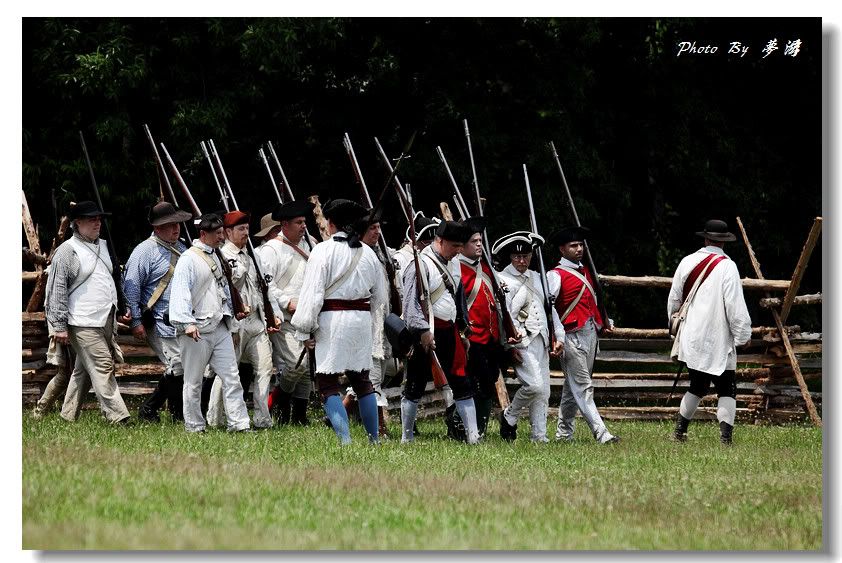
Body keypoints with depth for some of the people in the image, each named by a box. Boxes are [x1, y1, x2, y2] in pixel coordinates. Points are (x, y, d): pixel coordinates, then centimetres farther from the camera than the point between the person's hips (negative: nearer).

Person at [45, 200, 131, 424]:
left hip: (106, 321, 8)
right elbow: (57, 290, -9)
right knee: (102, 367, -12)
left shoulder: (102, 246, 17)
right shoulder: (67, 251, -8)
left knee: (83, 370, 12)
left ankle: (68, 416, 20)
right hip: (83, 324, -8)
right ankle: (118, 417, -15)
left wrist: (115, 316, 25)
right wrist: (59, 326, -12)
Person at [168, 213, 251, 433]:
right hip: (197, 331, -8)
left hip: (220, 328, 8)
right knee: (194, 382, 3)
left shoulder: (215, 257, 17)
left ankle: (239, 423, 1)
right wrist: (187, 323, -28)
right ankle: (195, 427, 10)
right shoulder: (188, 259, -9)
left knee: (231, 377, 1)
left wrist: (234, 310, 29)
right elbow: (181, 293, -18)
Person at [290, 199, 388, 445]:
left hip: (331, 318, -5)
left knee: (327, 383, -2)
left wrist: (305, 329, -7)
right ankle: (374, 439, 20)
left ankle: (345, 440, -15)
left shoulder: (324, 250, -8)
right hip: (362, 319, 5)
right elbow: (380, 296, 15)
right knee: (362, 380, 17)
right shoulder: (368, 253, 9)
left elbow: (313, 292, -11)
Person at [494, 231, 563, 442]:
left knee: (543, 392, 5)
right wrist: (511, 346, -18)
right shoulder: (503, 280, -5)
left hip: (541, 341, 7)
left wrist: (559, 336, 12)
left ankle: (539, 437, 9)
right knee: (535, 385, -20)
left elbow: (550, 308, 21)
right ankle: (509, 417, 1)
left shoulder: (537, 278, 18)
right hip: (521, 343, -7)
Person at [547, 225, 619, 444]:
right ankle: (601, 433, -17)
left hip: (590, 334, 8)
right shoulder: (556, 275, -9)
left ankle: (564, 433, 19)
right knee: (583, 387, -10)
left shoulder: (585, 271, 17)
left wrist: (602, 324, 19)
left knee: (573, 386, 13)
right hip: (572, 336, -8)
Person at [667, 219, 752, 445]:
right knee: (727, 390, -1)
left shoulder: (687, 262, 5)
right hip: (718, 341, -5)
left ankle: (680, 430, 20)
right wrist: (742, 335, -6)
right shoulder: (726, 266, -11)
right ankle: (726, 434, -15)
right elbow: (735, 305, -15)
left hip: (691, 339, 5)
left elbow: (674, 300, 14)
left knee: (697, 387, 19)